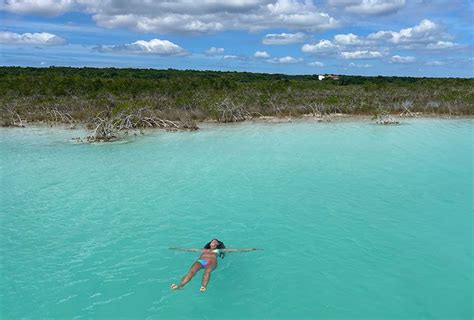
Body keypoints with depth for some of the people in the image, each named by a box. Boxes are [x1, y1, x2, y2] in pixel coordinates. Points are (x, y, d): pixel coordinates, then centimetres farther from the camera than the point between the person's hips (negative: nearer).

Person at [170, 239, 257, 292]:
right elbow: (191, 249, 44)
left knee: (207, 271, -39)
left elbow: (234, 250, 29)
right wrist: (177, 248, 49)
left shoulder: (219, 250, 33)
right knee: (192, 271, -32)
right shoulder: (203, 250, 39)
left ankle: (203, 287, -64)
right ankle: (180, 285, -56)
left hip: (211, 262, -1)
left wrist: (249, 249, 25)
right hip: (200, 261, 1)